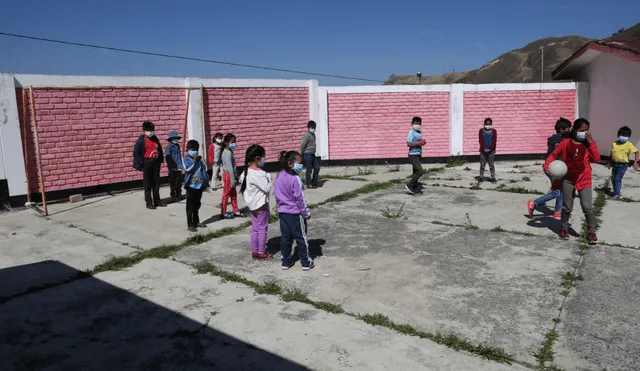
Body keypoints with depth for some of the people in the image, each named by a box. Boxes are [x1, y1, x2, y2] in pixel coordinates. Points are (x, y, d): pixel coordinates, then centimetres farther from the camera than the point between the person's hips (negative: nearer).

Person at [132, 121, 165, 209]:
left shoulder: (155, 139, 9)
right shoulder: (141, 140, -6)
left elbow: (160, 150, 18)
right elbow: (136, 153, -7)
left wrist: (160, 160, 10)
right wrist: (140, 164, -12)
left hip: (156, 162, 5)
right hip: (147, 163, -5)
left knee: (156, 182, 10)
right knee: (147, 183, 0)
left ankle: (157, 201, 20)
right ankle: (149, 203, 6)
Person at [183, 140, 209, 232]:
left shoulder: (199, 158, 7)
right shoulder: (186, 159, -6)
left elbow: (205, 168, 6)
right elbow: (187, 169, -22)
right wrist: (195, 160, -20)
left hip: (199, 185, 5)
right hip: (191, 185, -5)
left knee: (197, 205, 17)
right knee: (190, 206, 0)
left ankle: (196, 222, 30)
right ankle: (190, 225, 6)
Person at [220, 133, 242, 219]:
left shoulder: (229, 152, 12)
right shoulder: (228, 153, -20)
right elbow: (230, 168, -23)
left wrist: (235, 177, 13)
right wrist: (233, 180, -23)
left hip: (231, 175, 10)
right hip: (228, 175, -10)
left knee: (233, 194, 14)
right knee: (226, 194, 1)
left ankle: (236, 211, 23)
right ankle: (224, 213, 11)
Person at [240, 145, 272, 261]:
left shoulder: (247, 171, 3)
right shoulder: (259, 173, -23)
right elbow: (267, 188, -21)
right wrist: (268, 177, -8)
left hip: (252, 203, 9)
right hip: (261, 204, -9)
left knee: (255, 228, 15)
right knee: (262, 228, 2)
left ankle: (254, 252, 22)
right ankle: (261, 253, 10)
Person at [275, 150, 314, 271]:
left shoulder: (279, 177, 2)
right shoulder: (295, 179, -20)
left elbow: (277, 196, 11)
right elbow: (300, 199, -17)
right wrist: (306, 213, -7)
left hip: (283, 212, 7)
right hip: (295, 214, -7)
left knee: (285, 238, 14)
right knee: (301, 238, 5)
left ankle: (286, 262, 23)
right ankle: (306, 263, 15)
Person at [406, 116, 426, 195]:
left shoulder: (420, 133, 12)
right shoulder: (411, 133, -13)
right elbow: (409, 144, -21)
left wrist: (423, 142, 2)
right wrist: (419, 143, -22)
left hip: (418, 154, 9)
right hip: (413, 155, -9)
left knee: (416, 172, 13)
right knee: (420, 171, -16)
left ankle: (415, 188, 22)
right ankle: (409, 185, -7)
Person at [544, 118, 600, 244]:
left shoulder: (589, 144, 1)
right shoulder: (566, 143, 0)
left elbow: (596, 158, -12)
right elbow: (554, 154, 5)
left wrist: (591, 142, -15)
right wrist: (546, 165, -11)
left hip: (584, 181, 0)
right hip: (568, 180, 1)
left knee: (588, 207, -8)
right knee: (567, 207, 10)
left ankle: (591, 232, 7)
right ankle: (564, 228, 30)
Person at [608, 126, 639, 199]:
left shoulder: (629, 145, -11)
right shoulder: (614, 144, 1)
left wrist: (635, 162, -17)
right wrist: (610, 163, 13)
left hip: (623, 165, -5)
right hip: (615, 163, 5)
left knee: (618, 179, -11)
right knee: (613, 178, 13)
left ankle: (617, 194, -5)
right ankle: (615, 192, 31)